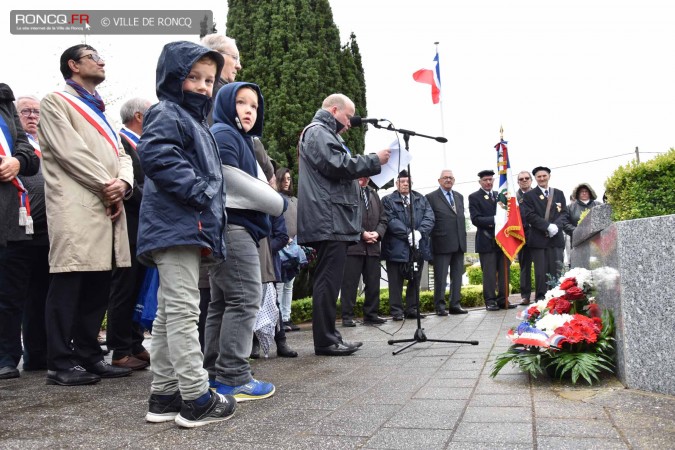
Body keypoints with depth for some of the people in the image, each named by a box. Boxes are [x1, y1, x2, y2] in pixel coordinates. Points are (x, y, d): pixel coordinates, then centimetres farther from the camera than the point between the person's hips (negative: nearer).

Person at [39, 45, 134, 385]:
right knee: (68, 285, -7)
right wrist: (106, 186, -10)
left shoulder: (100, 112, 28)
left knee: (97, 287, 8)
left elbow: (121, 154, 16)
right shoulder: (55, 102, 5)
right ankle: (60, 363, -1)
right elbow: (71, 152, -9)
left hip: (108, 208, 8)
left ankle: (88, 356, 15)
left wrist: (123, 183, -5)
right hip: (76, 208, -7)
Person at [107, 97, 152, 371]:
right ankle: (120, 351, 4)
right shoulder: (120, 141, -10)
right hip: (130, 228, -9)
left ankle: (135, 345, 19)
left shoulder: (139, 145, 19)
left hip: (144, 229, 9)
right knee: (124, 290, -3)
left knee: (139, 290, 12)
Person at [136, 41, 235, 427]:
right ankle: (196, 398, -3)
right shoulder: (166, 114, -3)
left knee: (169, 314, 11)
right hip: (176, 226, -10)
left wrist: (212, 224, 21)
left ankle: (164, 395, 19)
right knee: (183, 311, -8)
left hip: (189, 228, 10)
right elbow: (156, 156, -23)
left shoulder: (196, 120, 27)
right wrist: (199, 192, -20)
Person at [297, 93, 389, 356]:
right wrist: (374, 161, -8)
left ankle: (329, 337, 16)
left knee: (329, 281, 11)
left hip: (332, 223, 11)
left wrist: (361, 174, 18)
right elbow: (337, 165, -17)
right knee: (329, 281, -10)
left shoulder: (326, 134, 31)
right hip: (329, 221, -11)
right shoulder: (317, 132, -4)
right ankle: (325, 341, -6)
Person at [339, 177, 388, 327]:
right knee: (350, 283, -2)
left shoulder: (374, 195, 21)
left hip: (372, 246, 6)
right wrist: (362, 233, -13)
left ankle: (371, 314, 16)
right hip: (353, 245, -6)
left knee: (373, 283, 8)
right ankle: (347, 316, 5)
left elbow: (383, 219, 18)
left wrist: (377, 233, -1)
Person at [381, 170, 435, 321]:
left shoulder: (421, 199, 15)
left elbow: (429, 217, 3)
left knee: (415, 280, 9)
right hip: (397, 248, -4)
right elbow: (391, 220, -9)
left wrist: (419, 232, -15)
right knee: (396, 282, 0)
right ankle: (397, 311, 6)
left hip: (418, 247, 4)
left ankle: (412, 309, 17)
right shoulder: (388, 200, 3)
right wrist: (408, 234, -19)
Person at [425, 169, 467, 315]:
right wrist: (432, 239, -10)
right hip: (442, 244, -6)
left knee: (457, 276, 9)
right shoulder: (431, 197, -3)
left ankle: (455, 305, 17)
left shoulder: (459, 197, 17)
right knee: (440, 277, 0)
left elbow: (461, 217, 18)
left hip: (459, 243, 6)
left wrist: (463, 237, 11)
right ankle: (440, 306, 8)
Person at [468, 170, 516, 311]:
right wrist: (493, 220, -22)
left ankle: (503, 299, 14)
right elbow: (475, 219, -10)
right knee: (489, 272, -2)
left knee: (504, 272, 7)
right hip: (487, 240, -5)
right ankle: (490, 301, 5)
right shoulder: (474, 197, 0)